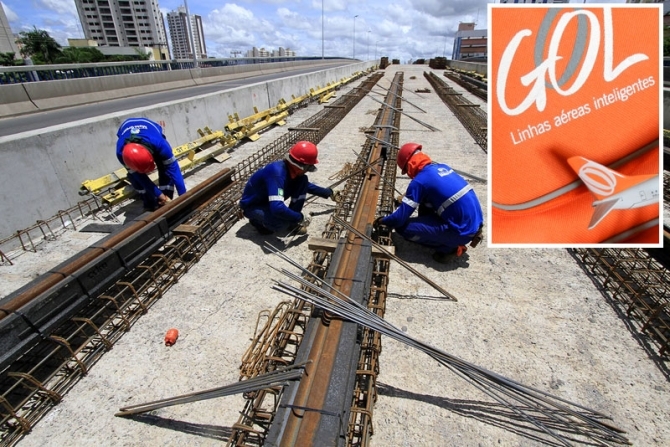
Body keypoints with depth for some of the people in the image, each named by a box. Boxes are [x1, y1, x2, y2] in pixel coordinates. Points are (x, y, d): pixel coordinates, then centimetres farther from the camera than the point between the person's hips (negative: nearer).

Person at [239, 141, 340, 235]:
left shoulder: (291, 168, -11)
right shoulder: (277, 172, -37)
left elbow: (306, 185, 12)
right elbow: (277, 208, -45)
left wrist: (329, 193, 9)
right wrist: (300, 217, -31)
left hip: (270, 201, 8)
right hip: (252, 206, -8)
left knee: (303, 181, -6)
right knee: (282, 223, -37)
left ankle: (292, 222, 2)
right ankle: (258, 220, -2)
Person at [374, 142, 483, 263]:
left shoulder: (420, 180, -14)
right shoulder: (442, 167, 9)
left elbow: (400, 218, -12)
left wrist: (382, 220, 7)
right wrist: (407, 198, 33)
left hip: (463, 230, -8)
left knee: (402, 227, -9)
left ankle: (450, 247, 2)